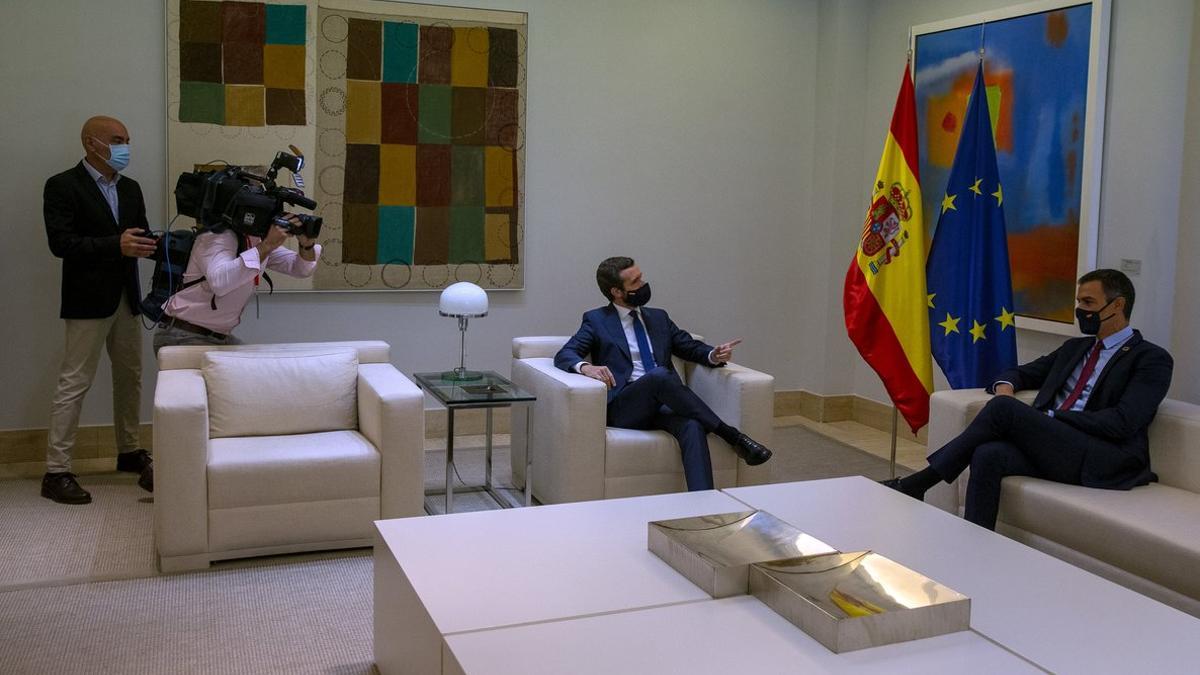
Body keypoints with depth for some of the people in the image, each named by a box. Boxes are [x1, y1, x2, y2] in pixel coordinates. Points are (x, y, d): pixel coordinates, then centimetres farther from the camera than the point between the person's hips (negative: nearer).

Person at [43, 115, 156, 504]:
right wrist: (115, 246, -24)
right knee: (74, 383, -5)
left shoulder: (130, 189, 12)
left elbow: (142, 238, 10)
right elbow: (60, 242, -16)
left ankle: (129, 451, 29)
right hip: (89, 300, -7)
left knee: (130, 378, 14)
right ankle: (56, 472, 0)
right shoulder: (62, 186, -8)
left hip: (126, 297, 7)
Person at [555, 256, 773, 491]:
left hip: (663, 404, 4)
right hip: (623, 408, -3)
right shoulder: (596, 320, 10)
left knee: (693, 426, -32)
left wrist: (714, 355, -3)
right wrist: (585, 366, -25)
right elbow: (564, 354, 0)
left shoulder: (658, 318, 23)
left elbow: (691, 347, 22)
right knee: (659, 374, -35)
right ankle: (732, 436, -29)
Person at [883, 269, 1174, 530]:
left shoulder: (1152, 359, 4)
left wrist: (1049, 417, -11)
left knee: (1004, 408, -26)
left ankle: (918, 482, -20)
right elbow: (1022, 373, 31)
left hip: (1103, 463, -6)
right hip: (1052, 448, 6)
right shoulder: (1074, 348, 26)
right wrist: (1005, 385, 5)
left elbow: (1122, 423, -10)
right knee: (989, 454, -29)